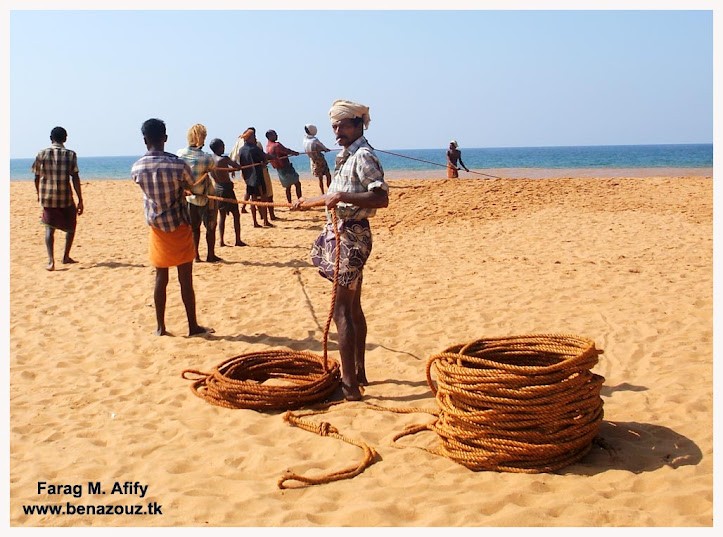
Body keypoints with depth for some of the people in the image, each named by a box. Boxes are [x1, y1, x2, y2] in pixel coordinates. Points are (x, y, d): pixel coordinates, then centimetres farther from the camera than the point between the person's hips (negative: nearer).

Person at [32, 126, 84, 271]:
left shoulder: (41, 154, 0)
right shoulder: (70, 155, -4)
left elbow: (37, 177, 5)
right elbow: (75, 179, -8)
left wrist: (39, 194, 23)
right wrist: (80, 201, -4)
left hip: (47, 197, 1)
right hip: (65, 198, -1)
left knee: (49, 228, 7)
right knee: (71, 226, 20)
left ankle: (51, 261, -8)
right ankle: (66, 257, 22)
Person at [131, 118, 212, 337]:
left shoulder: (136, 168, -7)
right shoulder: (178, 164, -18)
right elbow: (192, 186, -1)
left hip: (156, 227, 3)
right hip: (179, 227, -3)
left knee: (161, 278, 12)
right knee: (186, 279, 4)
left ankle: (160, 327, 16)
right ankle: (193, 326, 13)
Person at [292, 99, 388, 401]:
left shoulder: (363, 156, -14)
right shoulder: (347, 156, 16)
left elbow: (381, 198, -26)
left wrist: (342, 196, -33)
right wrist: (307, 203, 41)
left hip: (351, 237, -10)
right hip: (341, 234, 10)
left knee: (342, 310, -11)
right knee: (353, 307, 16)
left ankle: (350, 385, -8)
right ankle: (359, 372, 27)